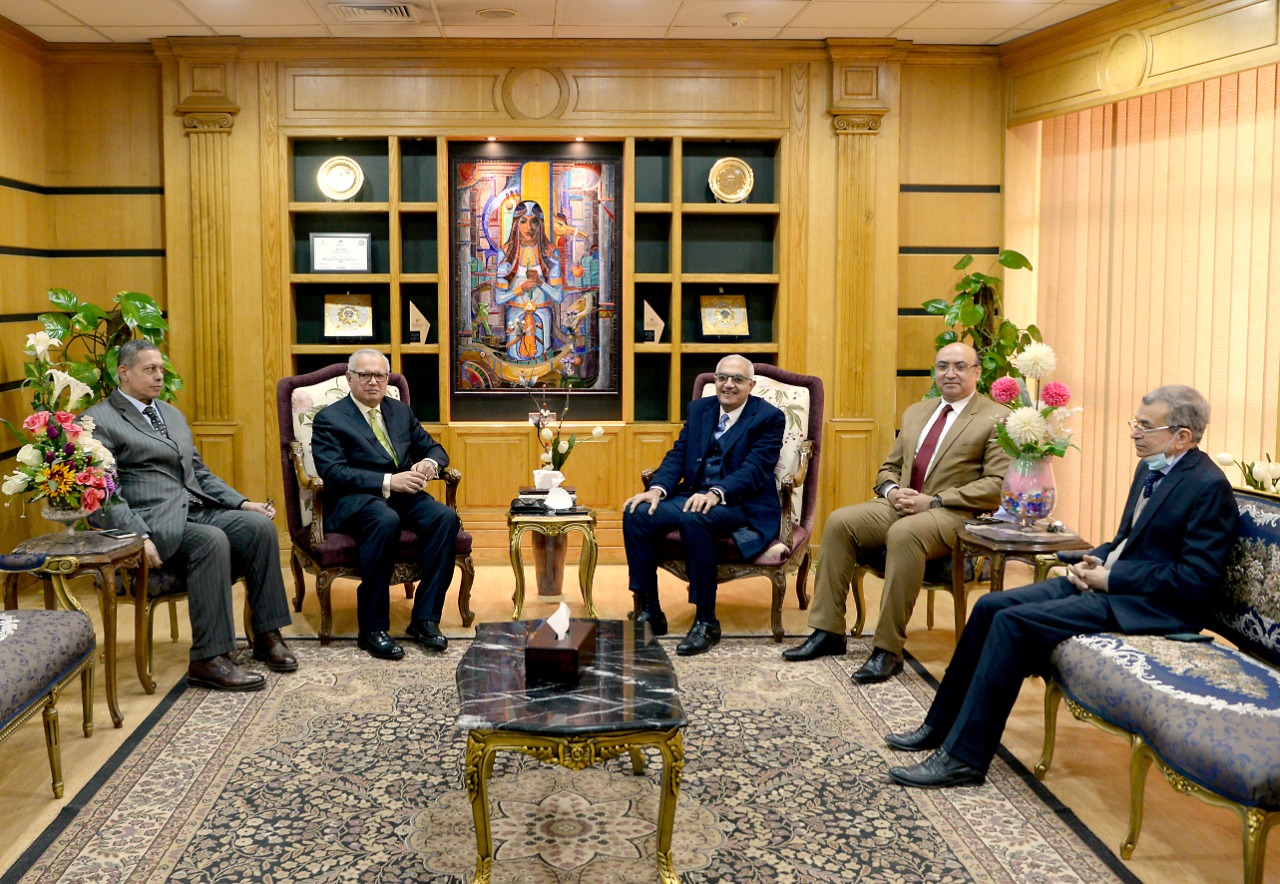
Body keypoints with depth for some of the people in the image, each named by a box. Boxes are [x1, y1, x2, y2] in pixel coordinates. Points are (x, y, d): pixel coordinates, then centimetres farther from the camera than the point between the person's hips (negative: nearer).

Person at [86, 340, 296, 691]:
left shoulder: (173, 415, 23)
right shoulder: (98, 421, -2)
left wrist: (243, 502, 9)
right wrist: (139, 537, -25)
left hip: (198, 510, 7)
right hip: (154, 522, -7)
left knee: (259, 525, -19)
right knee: (212, 541, -34)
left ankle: (267, 635, -13)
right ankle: (209, 659, -29)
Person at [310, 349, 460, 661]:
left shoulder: (400, 411, 20)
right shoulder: (329, 419, 1)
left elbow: (433, 447, 22)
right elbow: (333, 473, -12)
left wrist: (430, 462, -5)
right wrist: (388, 481, -22)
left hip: (403, 494, 5)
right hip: (354, 500, -5)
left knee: (445, 517, -26)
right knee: (386, 520, -39)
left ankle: (425, 619, -20)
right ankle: (372, 627, -28)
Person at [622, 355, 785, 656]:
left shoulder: (769, 418, -2)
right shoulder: (699, 409, 15)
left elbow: (755, 469, -15)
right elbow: (678, 454, 9)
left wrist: (716, 493, -32)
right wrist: (657, 489, -11)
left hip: (742, 505, -6)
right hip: (694, 495, 6)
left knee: (694, 518, -37)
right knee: (636, 513, -19)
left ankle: (706, 621, -27)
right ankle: (649, 611, -11)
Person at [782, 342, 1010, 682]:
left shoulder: (997, 419, -1)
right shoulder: (915, 413, 20)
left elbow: (998, 485, -11)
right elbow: (889, 468, 24)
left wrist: (934, 501, -18)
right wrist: (892, 490, -2)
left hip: (954, 515, -7)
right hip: (901, 504, 7)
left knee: (904, 534, -37)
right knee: (838, 522, -15)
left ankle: (888, 649, -31)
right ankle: (828, 631, -11)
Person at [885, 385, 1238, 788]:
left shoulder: (1209, 487, -14)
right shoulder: (1149, 470, 14)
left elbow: (1196, 579, -20)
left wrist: (1110, 579, -17)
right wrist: (1093, 561, 2)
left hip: (1148, 605, -10)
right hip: (1106, 580, 10)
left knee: (1014, 621, -22)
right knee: (989, 607, -3)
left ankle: (964, 757, -17)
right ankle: (942, 725, 8)